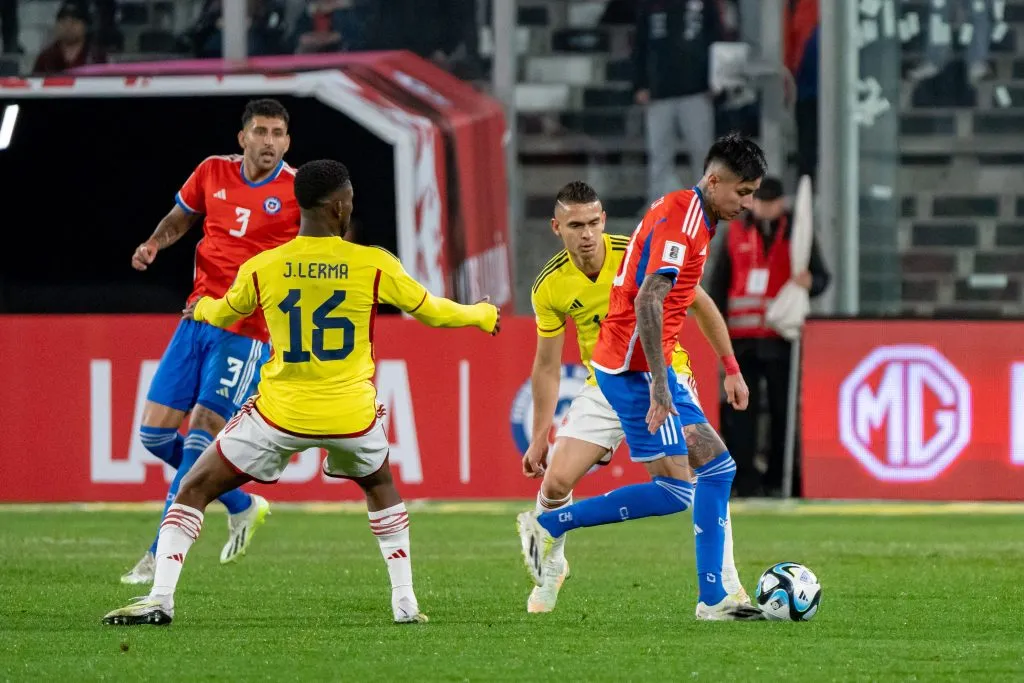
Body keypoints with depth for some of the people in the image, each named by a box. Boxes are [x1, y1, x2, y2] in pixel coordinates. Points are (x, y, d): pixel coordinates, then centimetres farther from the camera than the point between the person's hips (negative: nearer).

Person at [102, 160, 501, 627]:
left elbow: (224, 314, 17)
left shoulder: (260, 269, -4)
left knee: (194, 491, 9)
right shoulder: (374, 265, -7)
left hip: (281, 412, -1)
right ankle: (404, 601, 26)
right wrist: (481, 316, 30)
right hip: (352, 413, 1)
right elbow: (432, 311, 8)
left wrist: (200, 308, 42)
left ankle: (160, 597, -6)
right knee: (380, 486, 33)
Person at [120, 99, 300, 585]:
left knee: (201, 434, -13)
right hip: (199, 319, 6)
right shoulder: (213, 173, 6)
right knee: (154, 433, 2)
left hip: (247, 331, -6)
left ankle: (161, 555, -5)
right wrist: (154, 243, 2)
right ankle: (242, 507, 23)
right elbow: (180, 217, 23)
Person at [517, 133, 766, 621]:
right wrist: (659, 384, -30)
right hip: (635, 368, -11)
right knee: (673, 492, -11)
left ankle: (713, 599, 8)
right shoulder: (679, 221, -17)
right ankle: (548, 526, -2)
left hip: (644, 366, 11)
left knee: (717, 466, 9)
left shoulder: (687, 215, 15)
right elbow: (647, 302, -27)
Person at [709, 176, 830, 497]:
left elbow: (822, 276, 6)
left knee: (783, 409, 2)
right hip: (741, 336, 1)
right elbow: (719, 281, 12)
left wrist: (810, 282, -18)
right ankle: (744, 479, 0)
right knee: (740, 409, -2)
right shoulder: (736, 232, 11)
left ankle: (777, 479, 7)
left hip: (781, 335, -1)